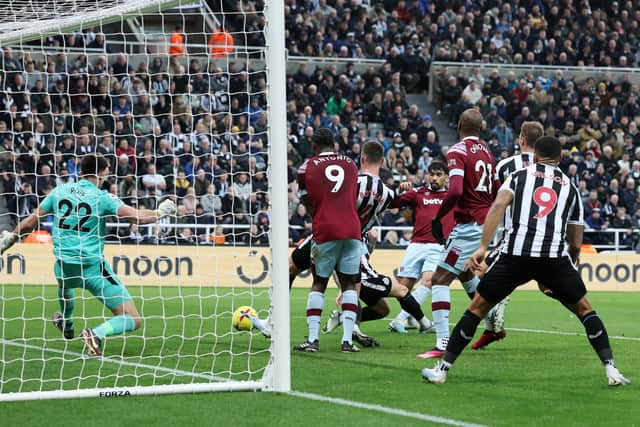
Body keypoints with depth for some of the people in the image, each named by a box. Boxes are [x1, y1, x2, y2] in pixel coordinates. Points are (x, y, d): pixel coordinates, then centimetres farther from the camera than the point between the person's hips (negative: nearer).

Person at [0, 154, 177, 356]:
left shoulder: (59, 192, 5)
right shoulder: (102, 198, -8)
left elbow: (30, 222, 11)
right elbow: (138, 217, -17)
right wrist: (160, 212, 3)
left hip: (64, 268, 5)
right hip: (94, 268, -5)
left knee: (64, 283, 45)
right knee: (132, 320, -4)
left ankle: (67, 325, 64)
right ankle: (97, 334, -28)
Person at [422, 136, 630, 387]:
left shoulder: (519, 176, 18)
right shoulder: (570, 187, 23)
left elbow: (498, 206, -2)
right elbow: (576, 244, 22)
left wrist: (482, 248, -8)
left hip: (516, 254, -1)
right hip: (555, 257, 1)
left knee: (477, 308, 12)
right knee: (584, 309, 20)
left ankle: (442, 369, 11)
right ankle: (610, 369, 11)